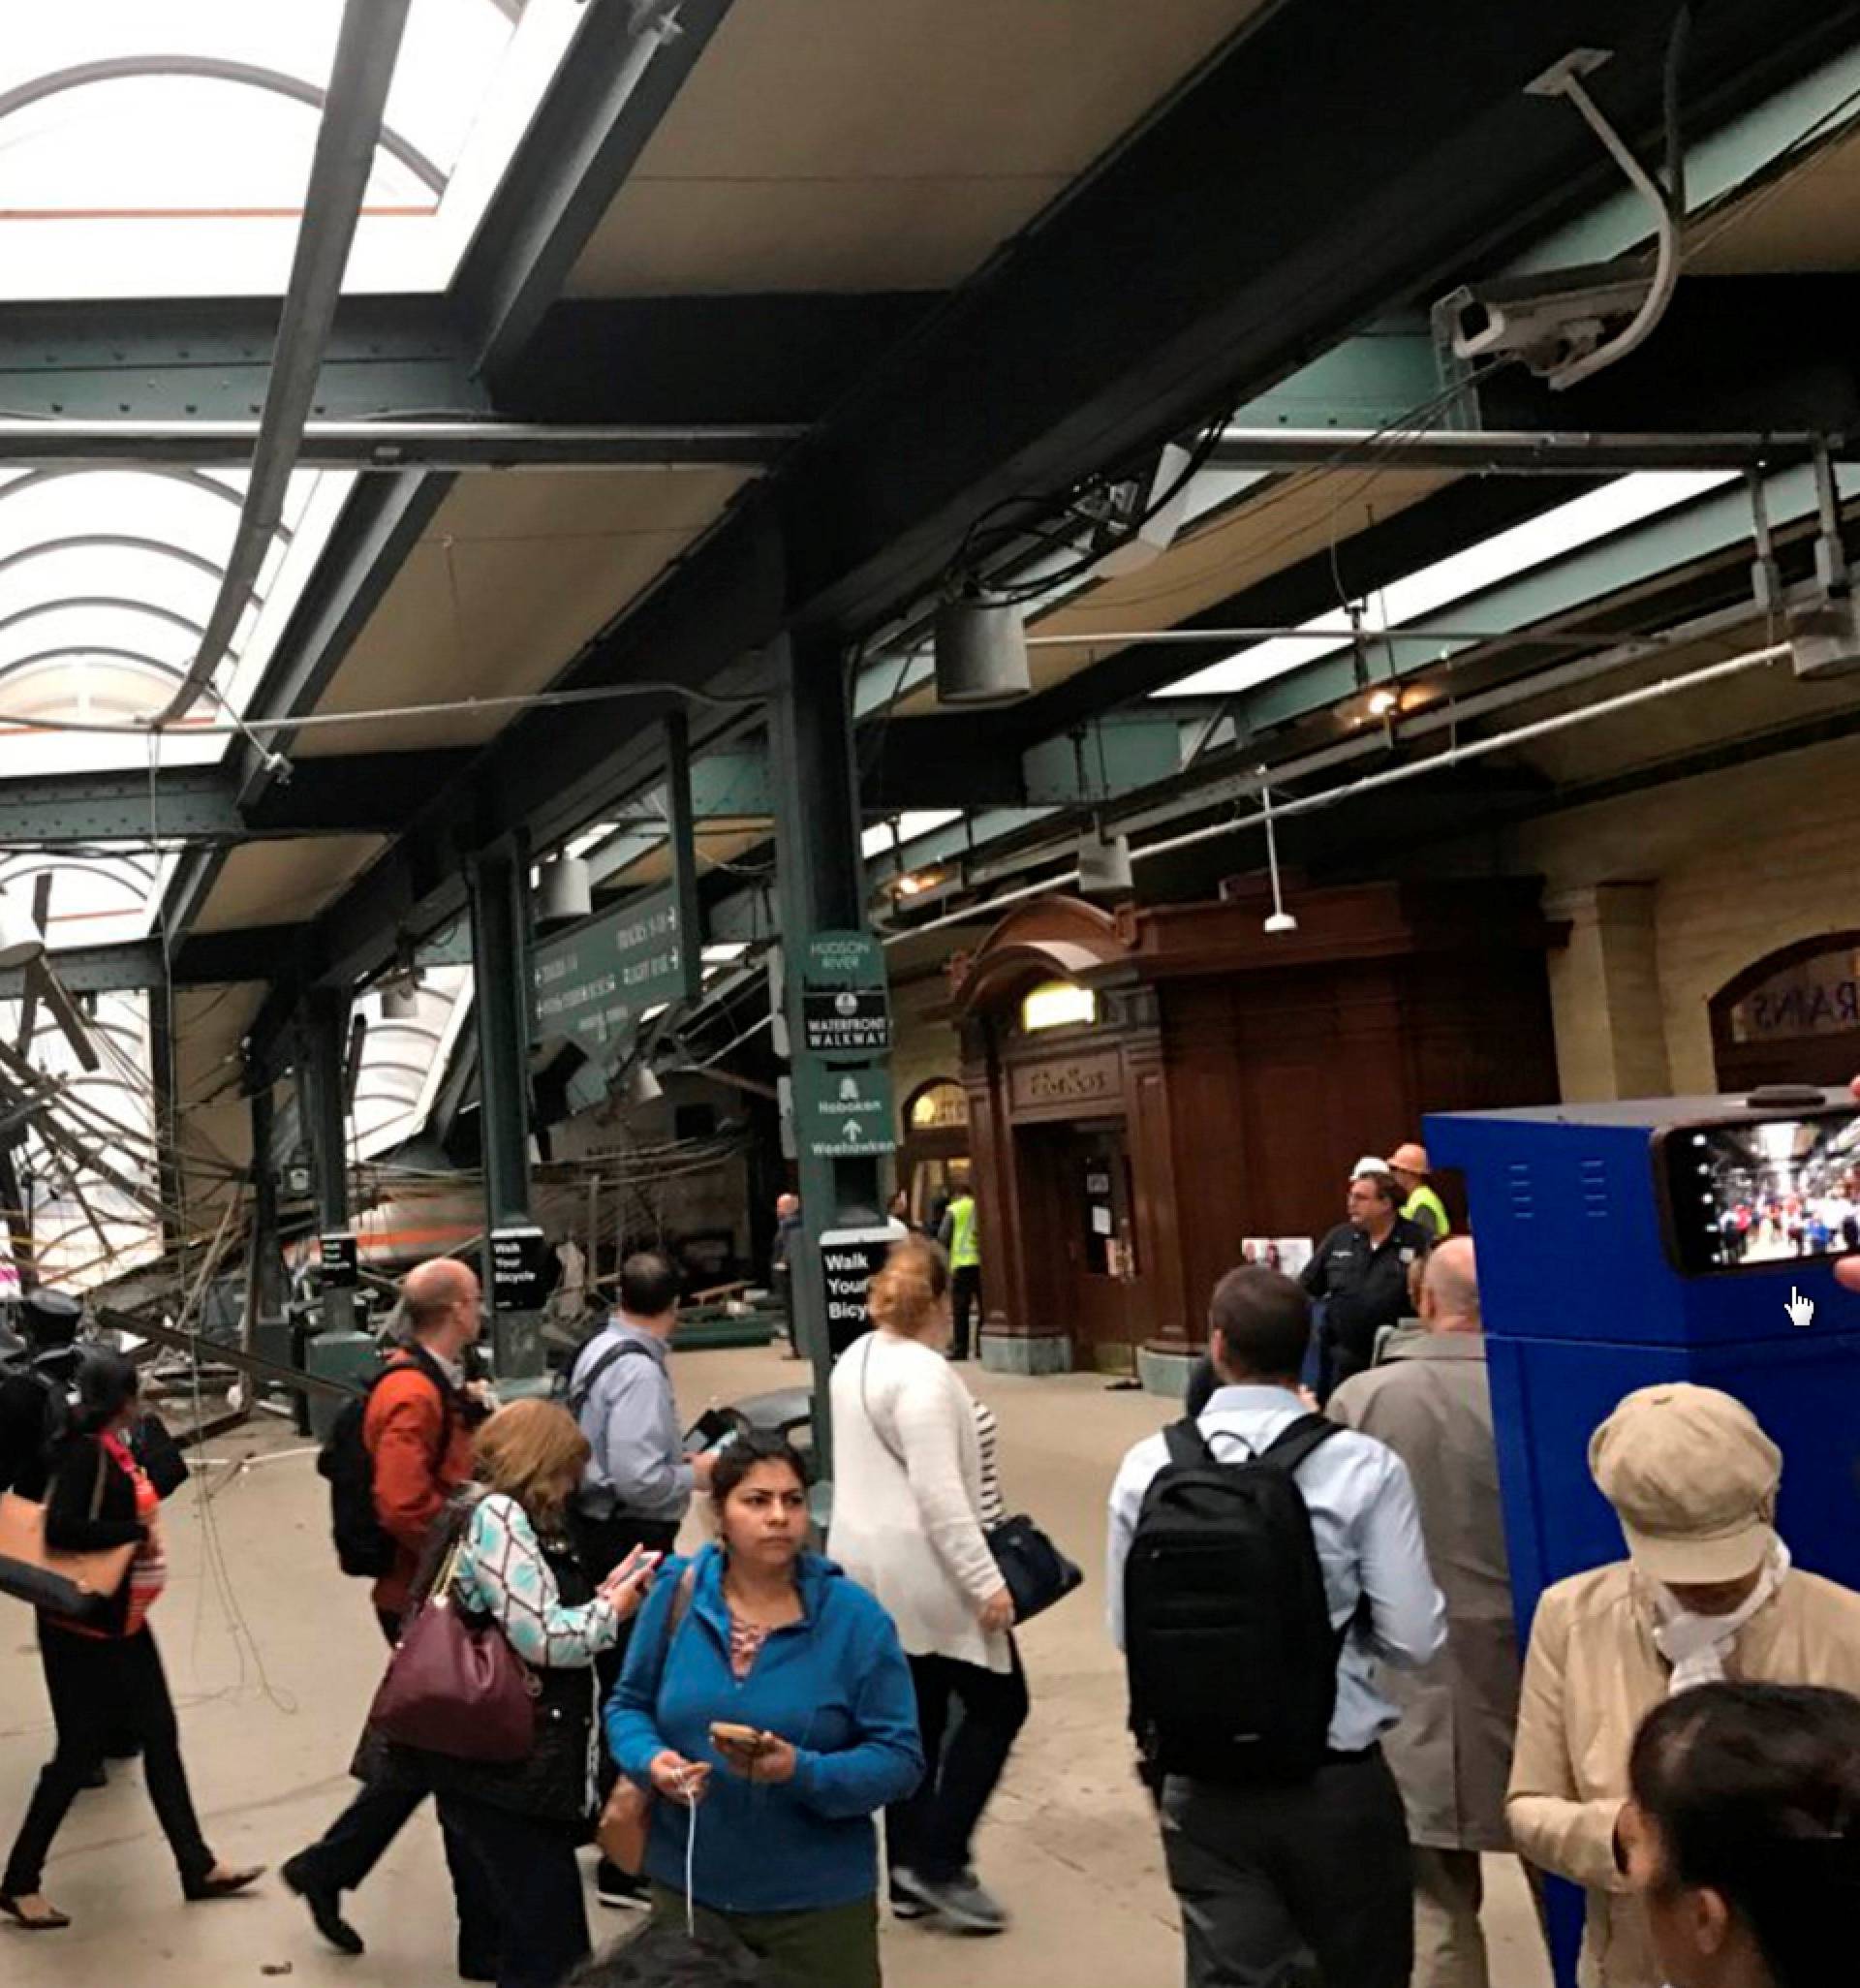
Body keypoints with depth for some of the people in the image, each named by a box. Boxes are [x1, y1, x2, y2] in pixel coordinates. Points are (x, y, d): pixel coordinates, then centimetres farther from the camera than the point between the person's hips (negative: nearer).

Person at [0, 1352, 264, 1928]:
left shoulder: (113, 1448, 7)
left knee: (159, 1736, 12)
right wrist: (137, 1532, -22)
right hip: (83, 1628, -9)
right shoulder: (85, 1452, -20)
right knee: (80, 1751, 1)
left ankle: (197, 1868, 20)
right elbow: (61, 1529, -30)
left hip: (123, 1621, 9)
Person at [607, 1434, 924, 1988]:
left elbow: (899, 1759, -12)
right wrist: (651, 1760, -14)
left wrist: (804, 1771, -27)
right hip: (687, 1887, 2)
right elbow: (628, 1704, 7)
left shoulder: (856, 1618, -12)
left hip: (819, 1901, -2)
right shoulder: (677, 1594, -6)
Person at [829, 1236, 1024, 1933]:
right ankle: (936, 1862, 3)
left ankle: (910, 1873, 20)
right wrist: (986, 1582, -20)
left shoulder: (854, 1360, 9)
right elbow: (939, 1492, -24)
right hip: (923, 1570, -9)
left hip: (865, 1564, 9)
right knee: (997, 1704, 4)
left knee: (916, 1716, 15)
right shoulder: (923, 1373, -20)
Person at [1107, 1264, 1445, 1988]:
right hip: (1337, 1779, -2)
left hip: (1202, 1785, 2)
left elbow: (1126, 1629, 2)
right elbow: (1415, 1638, -12)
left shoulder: (1148, 1466, -7)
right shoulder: (1364, 1467, -15)